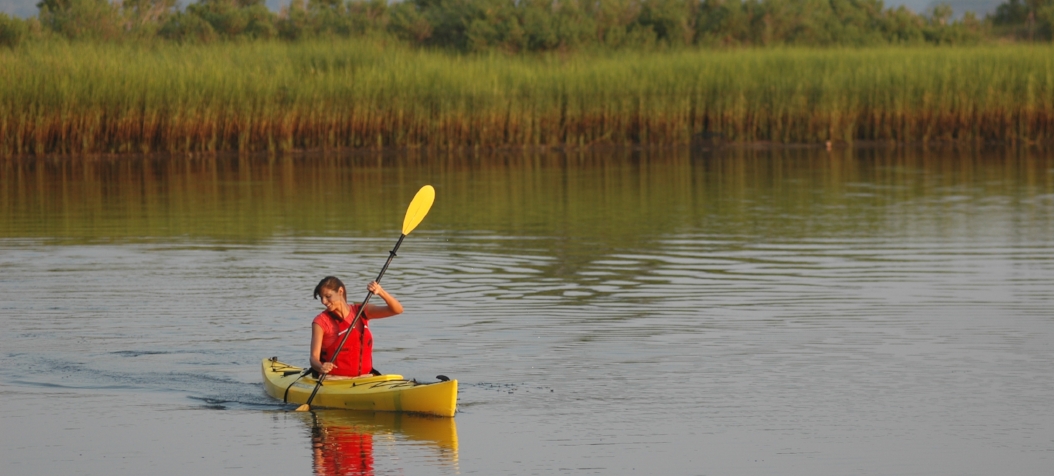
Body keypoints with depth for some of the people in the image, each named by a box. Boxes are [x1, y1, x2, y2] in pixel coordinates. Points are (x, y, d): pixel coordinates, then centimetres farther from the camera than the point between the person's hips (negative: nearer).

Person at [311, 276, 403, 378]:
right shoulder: (320, 322, -3)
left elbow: (397, 309, 0)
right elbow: (314, 358, -10)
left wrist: (380, 292, -17)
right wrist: (320, 367, -34)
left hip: (364, 377, 2)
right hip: (334, 380, -2)